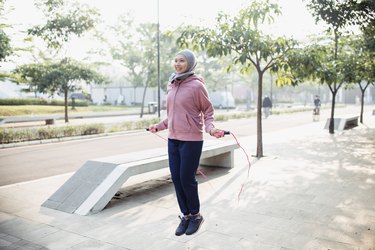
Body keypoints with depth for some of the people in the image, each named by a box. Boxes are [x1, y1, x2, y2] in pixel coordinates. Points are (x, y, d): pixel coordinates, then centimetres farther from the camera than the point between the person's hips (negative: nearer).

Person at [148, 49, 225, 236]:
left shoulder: (196, 85, -10)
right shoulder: (171, 86, 10)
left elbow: (208, 111, -5)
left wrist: (210, 128, -21)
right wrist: (159, 126, 20)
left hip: (191, 140, -6)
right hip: (173, 139, 7)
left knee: (187, 179, 0)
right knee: (176, 179, 9)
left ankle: (195, 215, 24)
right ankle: (185, 215, 27)